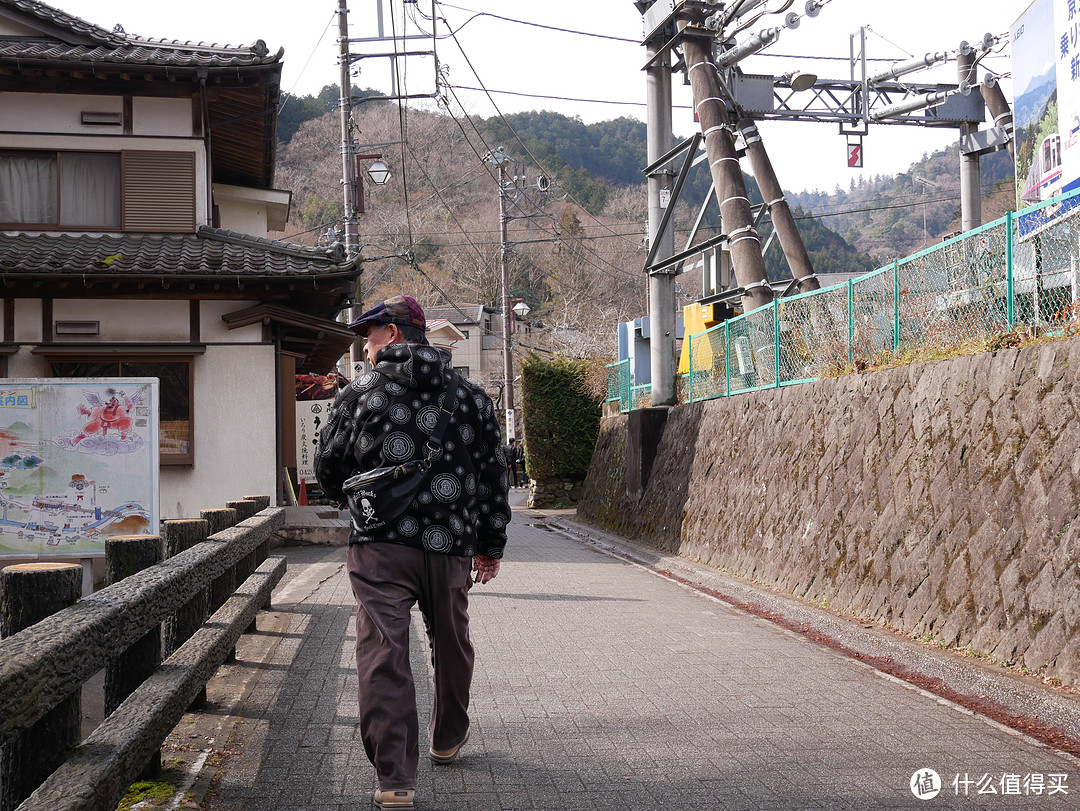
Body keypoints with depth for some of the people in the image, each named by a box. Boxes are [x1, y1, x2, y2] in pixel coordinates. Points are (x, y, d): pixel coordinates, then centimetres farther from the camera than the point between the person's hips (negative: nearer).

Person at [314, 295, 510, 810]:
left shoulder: (358, 395, 2)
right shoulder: (470, 397, 7)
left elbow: (327, 469, 10)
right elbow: (493, 474, 7)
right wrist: (490, 546, 14)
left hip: (379, 546, -3)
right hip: (451, 547, 3)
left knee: (382, 656, -4)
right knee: (451, 647, 22)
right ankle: (447, 740, 42)